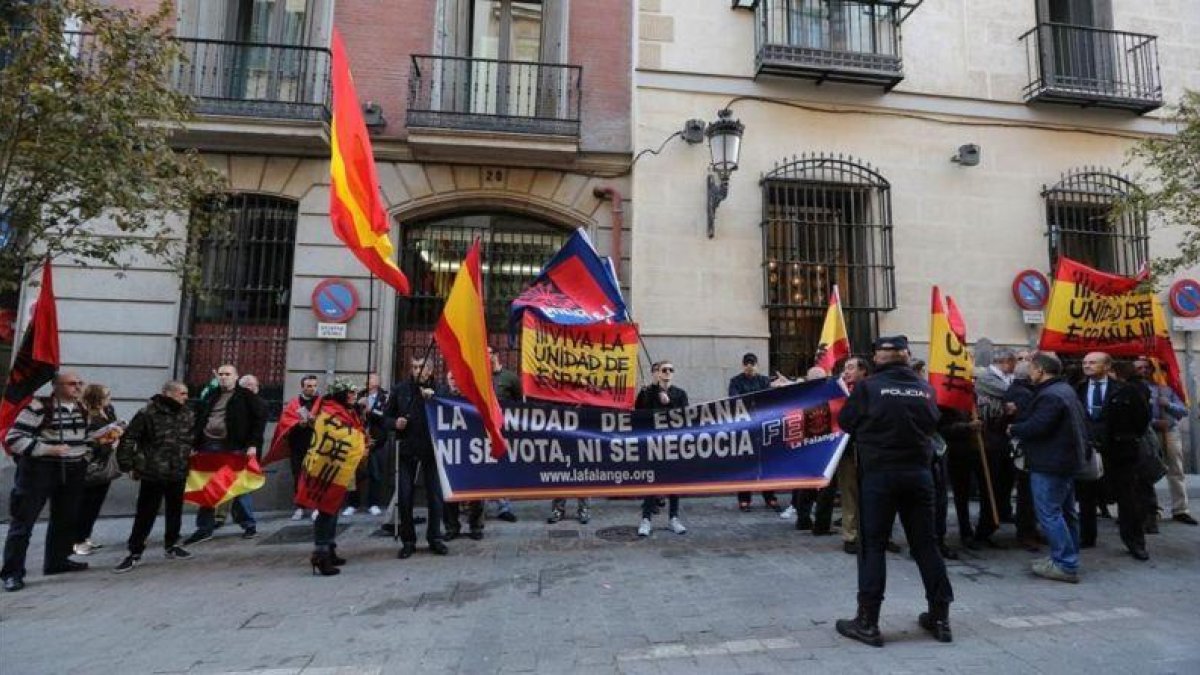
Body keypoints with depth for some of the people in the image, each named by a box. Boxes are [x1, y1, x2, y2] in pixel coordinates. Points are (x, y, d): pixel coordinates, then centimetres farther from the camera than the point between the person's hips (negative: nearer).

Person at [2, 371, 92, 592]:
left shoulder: (82, 409, 8)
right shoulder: (38, 406, -13)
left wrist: (84, 457, 9)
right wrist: (48, 450, -23)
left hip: (72, 472, 7)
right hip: (38, 471, -6)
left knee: (66, 519, 14)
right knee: (23, 522, 1)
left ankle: (57, 560, 28)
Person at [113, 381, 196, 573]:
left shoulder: (187, 415, 4)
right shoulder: (147, 414, -12)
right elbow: (128, 440, -8)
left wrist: (190, 455, 10)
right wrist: (128, 465, -7)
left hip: (178, 473, 5)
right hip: (152, 474, -5)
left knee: (175, 511, 14)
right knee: (145, 514, 3)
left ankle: (170, 546, 29)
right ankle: (135, 553, 17)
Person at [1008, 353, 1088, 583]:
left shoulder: (1050, 396, -20)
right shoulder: (1065, 390, 14)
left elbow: (1036, 427, -27)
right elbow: (1081, 422, 21)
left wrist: (1013, 429, -9)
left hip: (1049, 464, -11)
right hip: (1068, 460, 11)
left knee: (1049, 513, -6)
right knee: (1066, 512, 18)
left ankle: (1065, 566, -2)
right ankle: (1068, 558, 28)